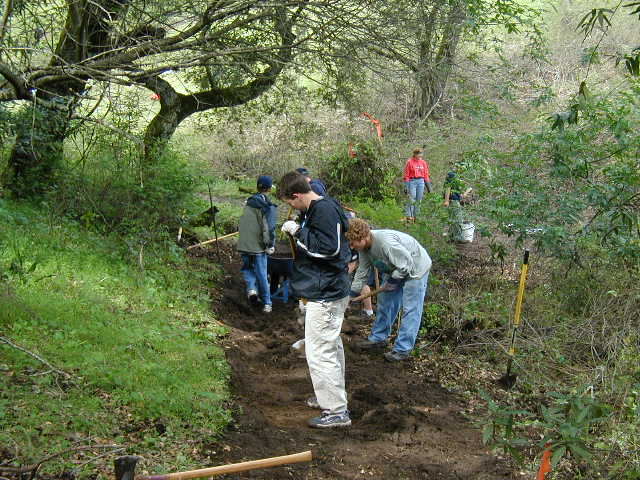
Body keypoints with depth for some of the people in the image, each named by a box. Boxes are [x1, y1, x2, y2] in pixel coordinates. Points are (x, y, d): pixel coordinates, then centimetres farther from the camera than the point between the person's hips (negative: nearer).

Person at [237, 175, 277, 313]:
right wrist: (270, 245, -6)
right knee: (262, 274, 6)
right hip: (258, 246, -4)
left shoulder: (248, 203, 8)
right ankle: (266, 303, 13)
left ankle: (251, 288, -4)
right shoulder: (267, 206, -10)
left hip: (243, 245, 4)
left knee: (247, 268, 21)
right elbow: (269, 228, -16)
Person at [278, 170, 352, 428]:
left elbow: (328, 248, -27)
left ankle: (336, 412, -1)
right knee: (331, 347, 23)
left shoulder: (324, 210, -20)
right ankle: (333, 396, 38)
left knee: (319, 353, -7)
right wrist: (297, 232, 9)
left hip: (324, 296, -11)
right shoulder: (317, 208, 12)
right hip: (331, 291, 11)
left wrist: (298, 231, -21)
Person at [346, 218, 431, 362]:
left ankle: (403, 349, -5)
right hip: (395, 269, 9)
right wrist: (352, 293, -1)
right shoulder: (364, 247, -10)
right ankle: (379, 338, 26)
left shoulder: (385, 242, -38)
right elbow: (362, 271, 2)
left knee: (410, 309, -8)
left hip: (414, 268, -9)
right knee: (384, 302, 13)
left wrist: (392, 282, -20)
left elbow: (407, 264, -31)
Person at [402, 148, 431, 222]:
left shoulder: (423, 163, 11)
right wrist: (406, 186, -9)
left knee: (419, 200, 3)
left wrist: (428, 186, 14)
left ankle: (415, 216, 9)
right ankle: (408, 216, -9)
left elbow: (426, 175, 16)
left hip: (421, 182, 5)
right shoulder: (409, 162, -2)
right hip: (412, 181, -5)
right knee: (412, 199, -11)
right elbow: (406, 175, -3)